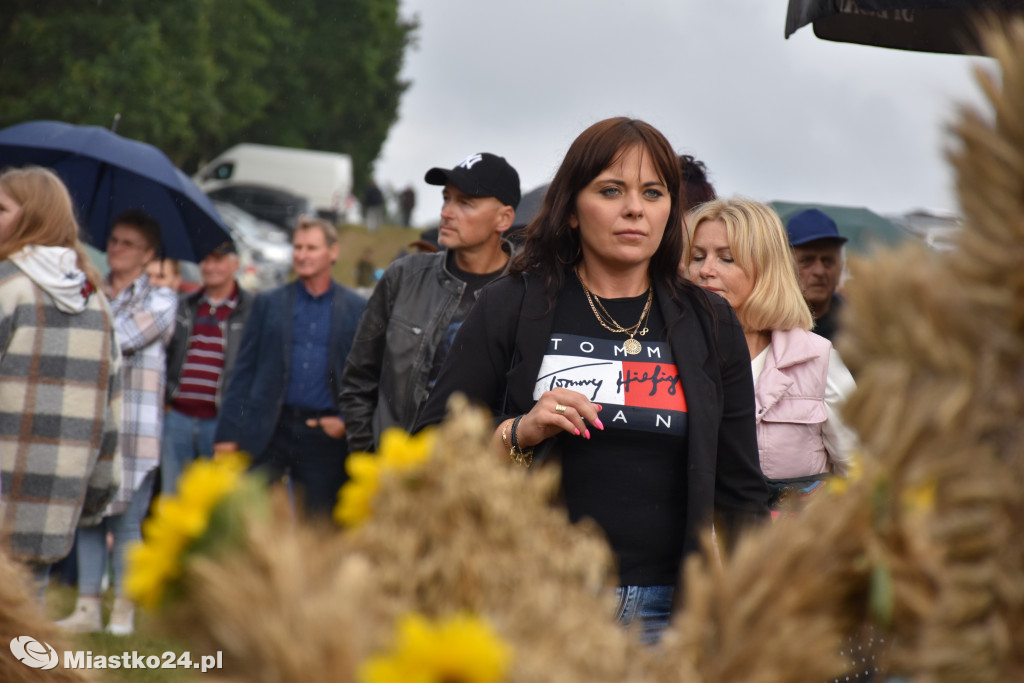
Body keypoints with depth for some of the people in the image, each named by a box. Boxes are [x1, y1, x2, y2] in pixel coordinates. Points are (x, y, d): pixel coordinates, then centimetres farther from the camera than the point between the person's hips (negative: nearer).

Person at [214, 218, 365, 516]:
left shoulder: (357, 309, 6)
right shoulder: (267, 303, 10)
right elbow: (243, 372, 7)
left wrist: (347, 420, -7)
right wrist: (227, 433, 1)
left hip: (324, 435, 0)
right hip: (268, 431, 1)